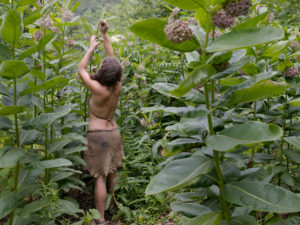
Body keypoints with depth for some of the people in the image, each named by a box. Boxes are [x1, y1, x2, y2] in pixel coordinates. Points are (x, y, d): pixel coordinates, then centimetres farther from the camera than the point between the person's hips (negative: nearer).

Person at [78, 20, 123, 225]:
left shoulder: (99, 89, -22)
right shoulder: (118, 86, -7)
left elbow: (81, 69, -9)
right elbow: (112, 60, 3)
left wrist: (92, 47, 0)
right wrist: (105, 35, 4)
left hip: (98, 135, -6)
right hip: (114, 133, 7)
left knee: (100, 178, -2)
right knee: (113, 173, 18)